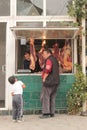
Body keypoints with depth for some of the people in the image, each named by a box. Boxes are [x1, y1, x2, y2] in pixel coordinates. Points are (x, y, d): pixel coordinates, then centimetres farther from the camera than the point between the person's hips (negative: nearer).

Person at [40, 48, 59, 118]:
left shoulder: (49, 60, -13)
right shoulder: (55, 59, 17)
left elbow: (47, 69, -27)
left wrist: (44, 78, -16)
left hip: (49, 81, -9)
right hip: (55, 81, 9)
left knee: (45, 97, -5)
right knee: (52, 98, 12)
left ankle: (46, 113, -7)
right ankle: (52, 113, 14)